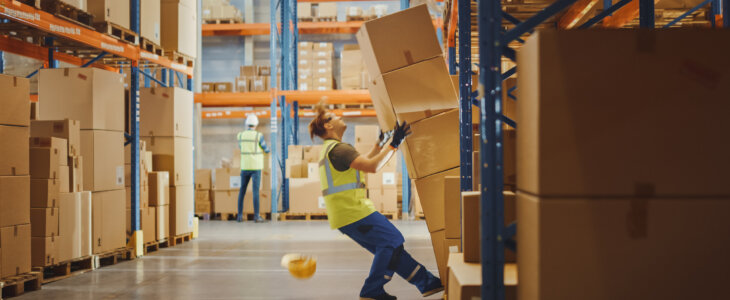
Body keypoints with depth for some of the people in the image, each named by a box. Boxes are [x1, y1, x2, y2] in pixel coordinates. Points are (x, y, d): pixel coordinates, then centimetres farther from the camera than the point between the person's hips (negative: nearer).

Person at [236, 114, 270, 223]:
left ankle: (240, 215, 8)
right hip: (256, 167, -3)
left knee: (242, 191, 10)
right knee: (255, 191, -5)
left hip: (245, 167, 3)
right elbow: (266, 150, 2)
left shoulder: (240, 135, 2)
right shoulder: (259, 136, -10)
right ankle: (256, 216, -9)